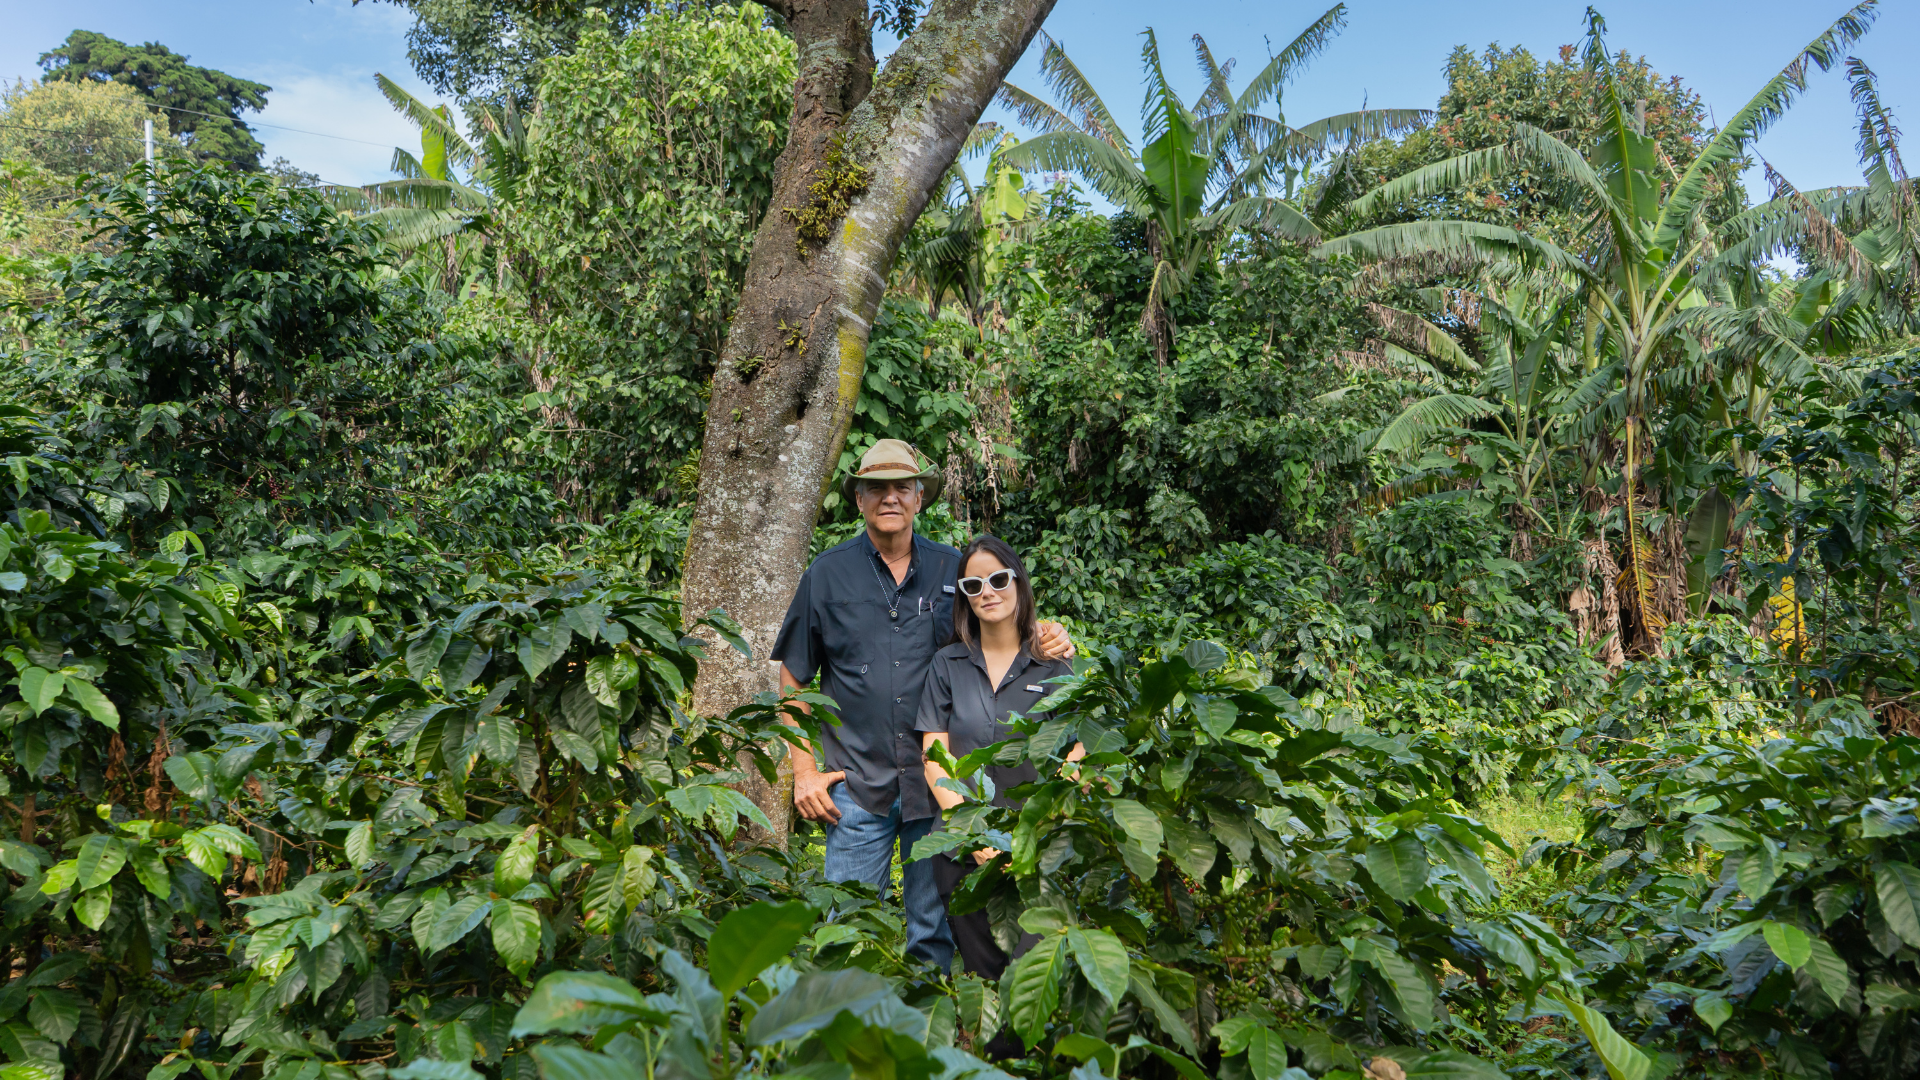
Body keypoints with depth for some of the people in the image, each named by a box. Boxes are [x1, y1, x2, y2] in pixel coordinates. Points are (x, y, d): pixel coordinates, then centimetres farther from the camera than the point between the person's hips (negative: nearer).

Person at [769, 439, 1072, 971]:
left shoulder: (953, 569, 6)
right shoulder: (828, 573, 3)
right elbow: (793, 679, 6)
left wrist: (1047, 641, -7)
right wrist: (804, 771, 0)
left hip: (938, 784, 1)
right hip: (858, 786, -1)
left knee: (936, 936, 10)